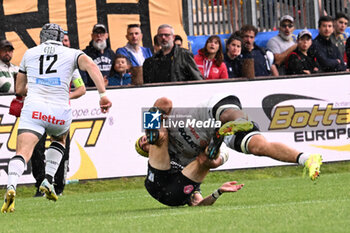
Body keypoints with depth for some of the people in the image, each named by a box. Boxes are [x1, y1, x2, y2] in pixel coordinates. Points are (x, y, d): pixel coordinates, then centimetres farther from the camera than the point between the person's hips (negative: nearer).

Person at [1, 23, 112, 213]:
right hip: (60, 112, 1)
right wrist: (103, 95, -12)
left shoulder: (29, 53, 20)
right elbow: (91, 66, -7)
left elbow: (19, 90, 26)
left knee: (22, 153, -12)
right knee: (59, 140, 32)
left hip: (33, 109, -1)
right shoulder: (72, 54, 15)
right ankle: (48, 180, 15)